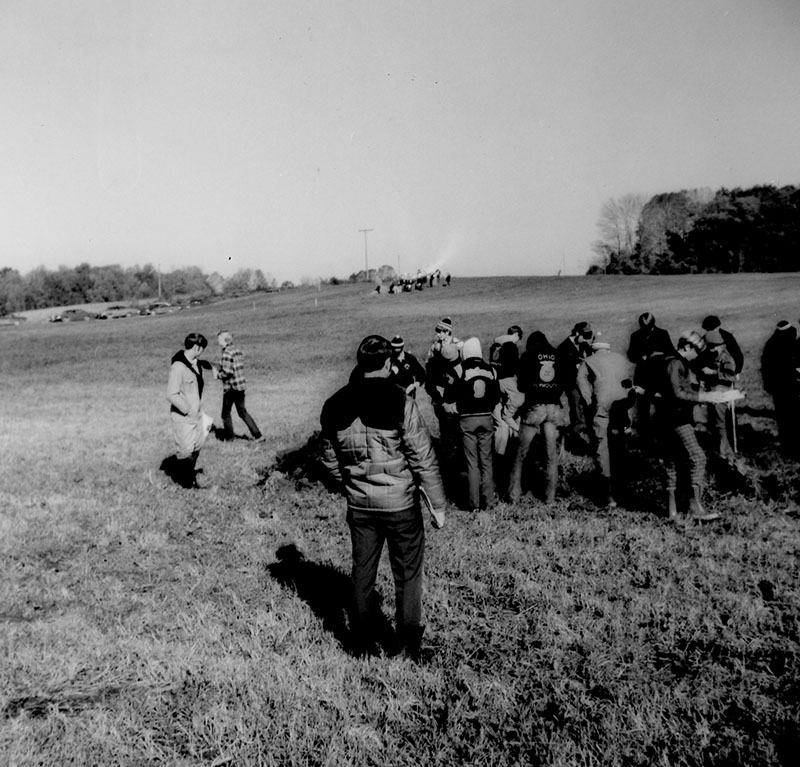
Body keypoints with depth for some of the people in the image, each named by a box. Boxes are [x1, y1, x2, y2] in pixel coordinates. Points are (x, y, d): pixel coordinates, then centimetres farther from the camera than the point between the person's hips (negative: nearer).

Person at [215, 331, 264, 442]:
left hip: (230, 388, -8)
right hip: (241, 387, 8)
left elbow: (227, 372, -23)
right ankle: (257, 435, 8)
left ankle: (228, 436, 21)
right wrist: (221, 371, 15)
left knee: (226, 413, 10)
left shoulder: (226, 354, -17)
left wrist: (218, 375, -5)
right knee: (242, 412, 14)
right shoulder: (238, 352, 9)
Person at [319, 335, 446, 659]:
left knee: (363, 571, 16)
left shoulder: (336, 406, -2)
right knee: (408, 572, 12)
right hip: (400, 502, -4)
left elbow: (330, 458, 7)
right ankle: (408, 643, 21)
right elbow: (423, 459, -14)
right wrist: (437, 505, -5)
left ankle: (364, 641, 27)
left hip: (359, 505, 4)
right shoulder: (401, 404, -17)